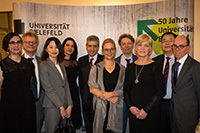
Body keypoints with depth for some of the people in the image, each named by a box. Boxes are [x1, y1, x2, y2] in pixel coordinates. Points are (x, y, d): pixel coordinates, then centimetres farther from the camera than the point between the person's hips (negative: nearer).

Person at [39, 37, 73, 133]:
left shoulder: (61, 66, 15)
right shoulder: (43, 65, -5)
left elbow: (66, 87, 10)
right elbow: (48, 89, -11)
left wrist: (69, 106, 0)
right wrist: (61, 107, -12)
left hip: (64, 105, 6)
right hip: (52, 107, -6)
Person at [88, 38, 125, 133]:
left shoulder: (122, 69, 6)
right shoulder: (96, 68, 3)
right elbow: (92, 89, -4)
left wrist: (111, 94, -14)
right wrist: (110, 99, -10)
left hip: (116, 108, 1)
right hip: (100, 107, 0)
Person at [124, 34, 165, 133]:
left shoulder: (155, 66, -6)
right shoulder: (130, 67, 7)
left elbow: (161, 92, -9)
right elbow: (126, 90, 9)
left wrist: (146, 110, -12)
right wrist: (130, 107, -5)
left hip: (150, 113, -3)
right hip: (133, 112, 4)